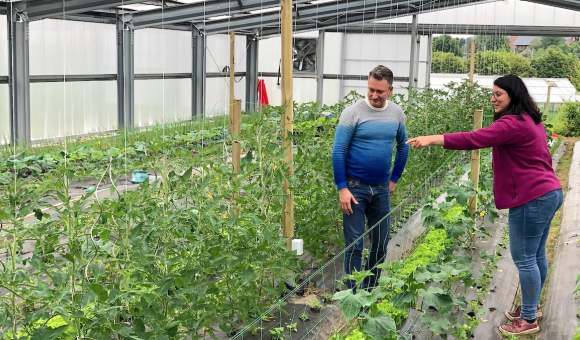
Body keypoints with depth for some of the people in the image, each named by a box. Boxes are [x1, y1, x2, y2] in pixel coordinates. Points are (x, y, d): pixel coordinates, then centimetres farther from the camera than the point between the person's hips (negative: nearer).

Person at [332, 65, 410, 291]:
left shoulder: (396, 113, 3)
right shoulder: (353, 113, -11)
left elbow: (403, 146, 17)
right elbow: (338, 151, -10)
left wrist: (394, 179, 13)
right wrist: (342, 188, -15)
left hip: (381, 188, 5)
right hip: (355, 187, -5)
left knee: (381, 244, 12)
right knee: (354, 245, -1)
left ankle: (371, 289, 28)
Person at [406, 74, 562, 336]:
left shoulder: (512, 124, -19)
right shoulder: (530, 120, 14)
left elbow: (474, 139, -29)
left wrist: (432, 139, -32)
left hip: (532, 198, -11)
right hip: (548, 193, 11)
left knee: (524, 258, -2)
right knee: (536, 255, 18)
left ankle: (529, 320, 6)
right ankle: (531, 306, 31)